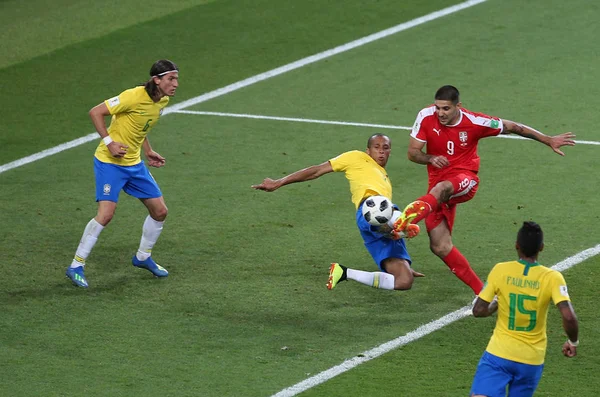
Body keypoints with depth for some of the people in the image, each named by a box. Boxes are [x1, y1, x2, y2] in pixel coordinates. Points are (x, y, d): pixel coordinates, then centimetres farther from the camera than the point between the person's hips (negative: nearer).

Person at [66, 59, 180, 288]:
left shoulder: (162, 101, 2)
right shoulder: (134, 97, -23)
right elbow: (96, 112, -20)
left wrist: (148, 151, 12)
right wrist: (109, 142, -25)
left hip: (134, 164, 8)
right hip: (110, 163, -8)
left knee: (160, 211, 8)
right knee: (106, 213, -19)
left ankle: (143, 257, 31)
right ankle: (76, 266, -6)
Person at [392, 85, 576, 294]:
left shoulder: (474, 122, -11)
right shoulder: (426, 117, -6)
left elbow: (513, 127, 1)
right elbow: (412, 152, -2)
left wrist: (548, 140, 3)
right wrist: (430, 158, -24)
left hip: (465, 180, -4)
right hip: (437, 181, 4)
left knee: (441, 188, -41)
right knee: (440, 247, -7)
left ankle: (414, 214, -71)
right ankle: (481, 291, 1)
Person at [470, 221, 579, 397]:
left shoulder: (500, 270, -8)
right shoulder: (552, 278, -10)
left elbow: (478, 311, -5)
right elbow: (569, 317, -19)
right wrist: (573, 342, 1)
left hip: (499, 353, -1)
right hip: (531, 359, 1)